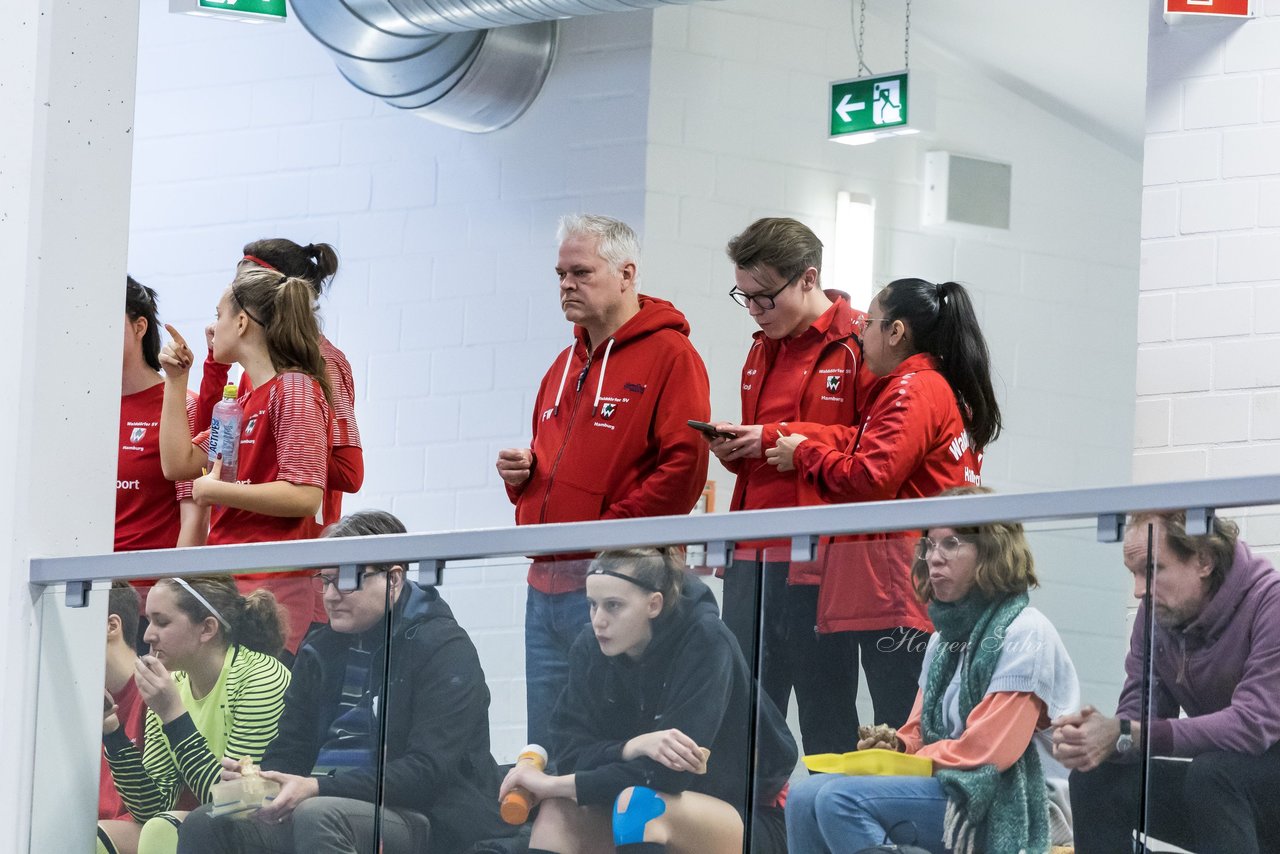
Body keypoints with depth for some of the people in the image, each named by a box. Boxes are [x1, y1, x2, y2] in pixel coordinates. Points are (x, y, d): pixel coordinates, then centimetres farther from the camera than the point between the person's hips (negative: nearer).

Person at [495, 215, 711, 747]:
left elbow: (684, 467, -15)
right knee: (545, 749, 8)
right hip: (546, 584, 8)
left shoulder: (669, 355, -6)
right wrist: (521, 473, 9)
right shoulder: (567, 363, 21)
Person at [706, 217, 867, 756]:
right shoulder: (763, 349, 19)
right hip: (752, 556, 8)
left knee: (826, 717, -1)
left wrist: (778, 440, -15)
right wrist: (735, 449, 6)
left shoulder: (859, 344, -7)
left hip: (818, 559, -8)